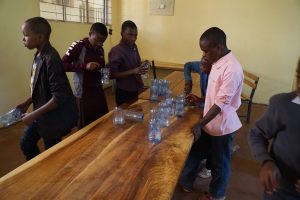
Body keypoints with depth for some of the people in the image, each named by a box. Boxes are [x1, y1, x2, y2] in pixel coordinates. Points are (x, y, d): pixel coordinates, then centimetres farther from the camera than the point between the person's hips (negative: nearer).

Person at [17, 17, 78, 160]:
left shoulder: (51, 59, -26)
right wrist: (27, 103, 11)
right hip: (43, 113, 9)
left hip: (54, 116, -9)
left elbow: (59, 97, -28)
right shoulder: (39, 55, 2)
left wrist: (34, 115, -22)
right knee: (26, 144, 22)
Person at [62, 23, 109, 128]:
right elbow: (63, 65, -16)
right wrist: (84, 66, -26)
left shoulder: (100, 49, 9)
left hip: (98, 92, 6)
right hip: (83, 94, -6)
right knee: (85, 127, 5)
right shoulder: (78, 46, -11)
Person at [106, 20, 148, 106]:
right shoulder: (116, 51, -18)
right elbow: (112, 74, -20)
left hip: (136, 90, 8)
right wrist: (133, 71, -26)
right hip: (124, 92, -7)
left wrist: (142, 67, -3)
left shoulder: (134, 47, 6)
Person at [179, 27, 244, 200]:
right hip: (209, 121, 8)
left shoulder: (232, 69, -26)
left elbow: (221, 103, -26)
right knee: (195, 152, 21)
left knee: (219, 163, 14)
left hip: (222, 126, -8)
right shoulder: (218, 62, 2)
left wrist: (199, 124, -25)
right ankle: (185, 183, 43)